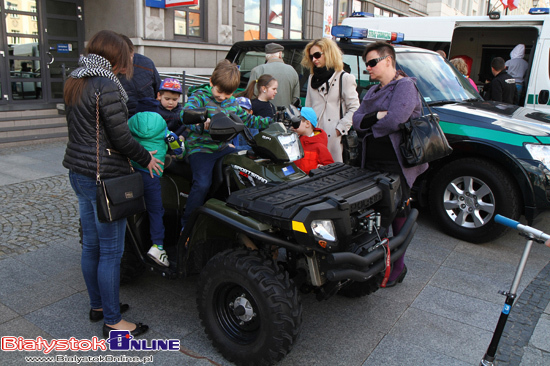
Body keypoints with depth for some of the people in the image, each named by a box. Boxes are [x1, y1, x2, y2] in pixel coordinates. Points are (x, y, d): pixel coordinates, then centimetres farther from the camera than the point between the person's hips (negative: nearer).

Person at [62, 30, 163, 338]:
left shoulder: (75, 83, 11)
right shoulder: (107, 86, -18)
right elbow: (121, 138, -19)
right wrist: (146, 158, -3)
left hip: (78, 171, 10)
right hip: (104, 176, -10)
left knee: (91, 244, 19)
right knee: (111, 251, 1)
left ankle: (98, 305, 35)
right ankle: (113, 321, 14)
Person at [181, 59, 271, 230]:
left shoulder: (232, 102, 11)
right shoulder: (200, 96, -11)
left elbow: (246, 119, 21)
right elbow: (186, 112, -30)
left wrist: (270, 121, 13)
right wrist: (201, 124, -51)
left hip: (223, 148, 7)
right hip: (200, 148, -7)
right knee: (202, 184, -26)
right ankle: (186, 226, -7)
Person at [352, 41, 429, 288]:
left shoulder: (405, 86, -7)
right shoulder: (373, 92, 20)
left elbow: (394, 120, -22)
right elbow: (356, 120, 6)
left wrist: (368, 126, -4)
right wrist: (377, 116, -13)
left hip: (397, 163, -7)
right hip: (372, 162, 8)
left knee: (397, 215, 2)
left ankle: (398, 267, 17)